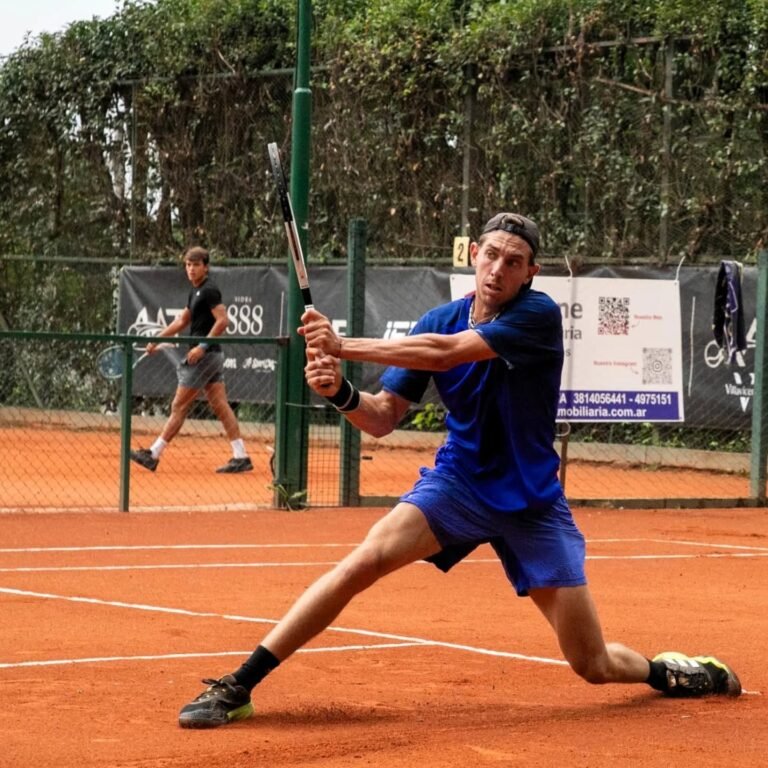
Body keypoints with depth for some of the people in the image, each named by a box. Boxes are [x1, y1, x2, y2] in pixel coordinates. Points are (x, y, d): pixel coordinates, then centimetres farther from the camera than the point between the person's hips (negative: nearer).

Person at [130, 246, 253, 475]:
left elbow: (222, 321, -20)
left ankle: (153, 455, 3)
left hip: (205, 355, -10)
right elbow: (182, 321, 24)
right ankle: (240, 457, 2)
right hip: (211, 356, 10)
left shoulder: (209, 290, -13)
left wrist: (203, 346, -23)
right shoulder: (195, 291, 16)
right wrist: (157, 340, 17)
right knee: (221, 406, 5)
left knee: (179, 406, -2)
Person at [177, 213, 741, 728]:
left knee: (594, 664, -2)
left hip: (531, 503, -2)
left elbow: (445, 352, -32)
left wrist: (343, 345, -34)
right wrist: (340, 391, -26)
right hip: (457, 481, 2)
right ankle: (238, 687, -22)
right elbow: (383, 418, -4)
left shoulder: (539, 316, -18)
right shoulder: (439, 321, -4)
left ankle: (670, 672, 33)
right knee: (367, 559, -25)